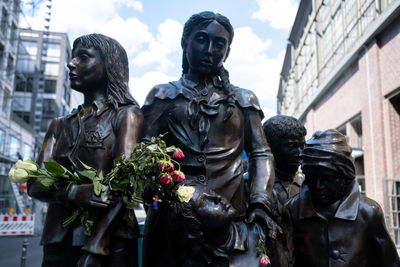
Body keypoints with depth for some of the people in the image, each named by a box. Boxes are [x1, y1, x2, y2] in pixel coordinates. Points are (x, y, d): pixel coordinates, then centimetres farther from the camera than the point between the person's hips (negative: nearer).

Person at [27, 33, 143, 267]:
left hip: (109, 242, -5)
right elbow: (35, 182, 4)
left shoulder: (127, 114, -3)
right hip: (57, 240, 5)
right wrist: (71, 192, -18)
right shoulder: (60, 125, 14)